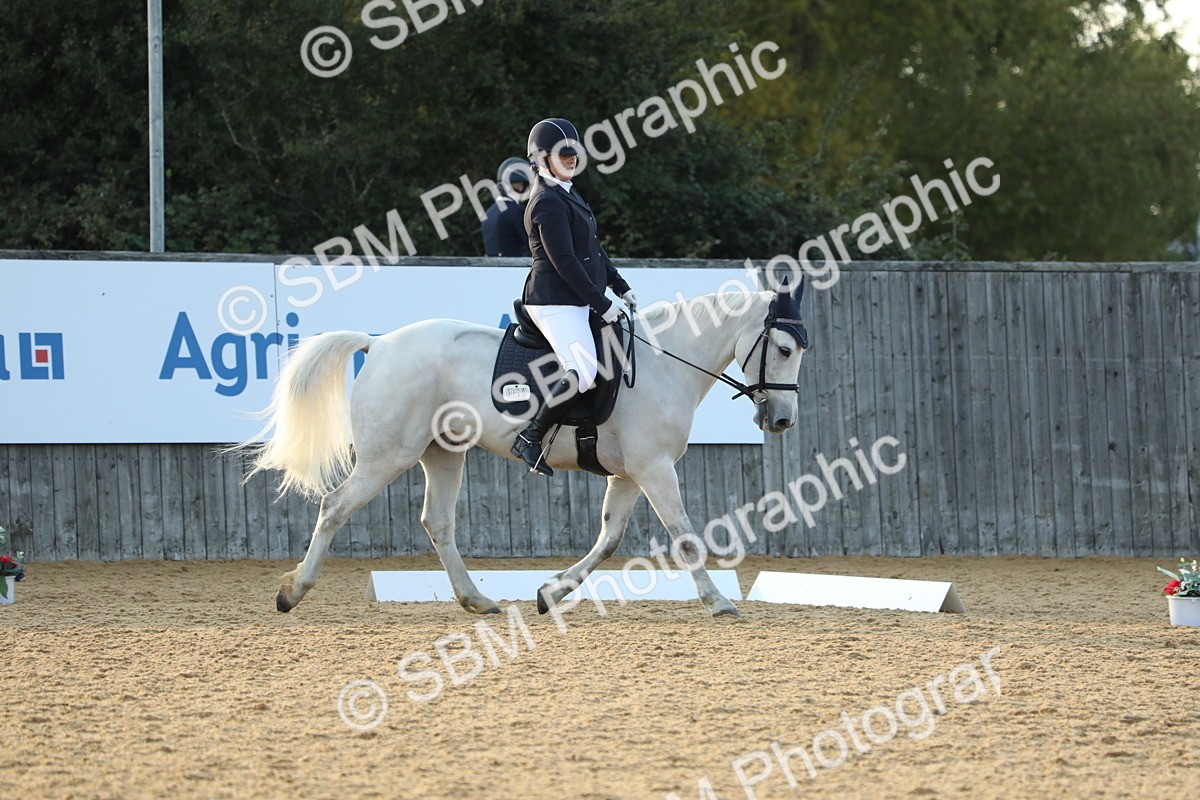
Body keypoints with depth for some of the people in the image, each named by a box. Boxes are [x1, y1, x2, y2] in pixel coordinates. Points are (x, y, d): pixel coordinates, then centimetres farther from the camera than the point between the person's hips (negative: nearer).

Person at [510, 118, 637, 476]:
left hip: (575, 301, 11)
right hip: (555, 301, -11)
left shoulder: (567, 194, 17)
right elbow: (564, 261, -20)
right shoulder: (548, 202, -15)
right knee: (583, 371, -24)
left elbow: (593, 247, 23)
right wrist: (602, 304, -18)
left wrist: (621, 287, 17)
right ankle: (530, 439, -16)